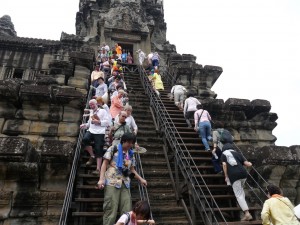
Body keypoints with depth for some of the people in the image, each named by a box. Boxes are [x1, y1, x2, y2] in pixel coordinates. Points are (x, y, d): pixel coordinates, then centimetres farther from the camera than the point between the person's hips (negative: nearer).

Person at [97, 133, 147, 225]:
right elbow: (105, 164, -1)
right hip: (112, 183, -5)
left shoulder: (131, 154, 15)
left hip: (125, 184, 5)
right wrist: (101, 179, -11)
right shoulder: (113, 149, 1)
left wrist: (141, 179, 8)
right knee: (111, 210, -4)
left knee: (127, 211, 3)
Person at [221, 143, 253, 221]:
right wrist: (249, 164, 41)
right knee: (241, 190, 31)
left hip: (234, 175, -4)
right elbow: (246, 163, 17)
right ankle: (243, 206, 32)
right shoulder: (237, 153, 22)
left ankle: (247, 214, -11)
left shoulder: (223, 154, 17)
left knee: (239, 195, -3)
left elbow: (224, 165, 1)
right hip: (243, 173, 4)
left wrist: (226, 176, 5)